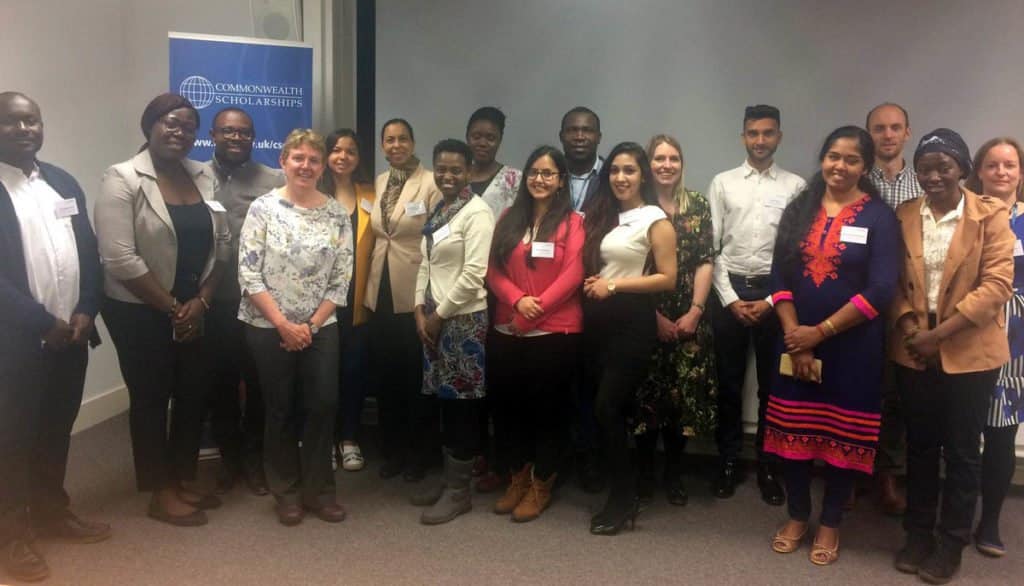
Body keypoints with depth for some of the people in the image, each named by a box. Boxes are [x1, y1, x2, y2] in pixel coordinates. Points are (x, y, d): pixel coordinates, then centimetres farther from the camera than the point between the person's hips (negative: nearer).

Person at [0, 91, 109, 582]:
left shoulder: (63, 182, 10)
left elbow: (89, 251, 10)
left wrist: (85, 311, -3)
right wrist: (43, 322, -15)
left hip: (70, 334, 6)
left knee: (57, 430, 17)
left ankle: (52, 512, 33)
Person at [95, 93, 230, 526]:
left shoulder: (203, 178, 5)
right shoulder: (123, 179, -12)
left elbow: (222, 243, 5)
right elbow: (120, 259, -18)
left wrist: (201, 300, -6)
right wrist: (171, 307, -13)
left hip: (196, 309, 6)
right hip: (139, 312, -5)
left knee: (194, 395, 11)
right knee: (151, 399, 6)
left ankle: (181, 481, 28)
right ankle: (161, 494, 19)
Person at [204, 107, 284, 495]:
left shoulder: (275, 182, 2)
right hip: (214, 304, 1)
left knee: (260, 384, 9)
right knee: (221, 384, 12)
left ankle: (254, 459, 26)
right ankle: (229, 458, 28)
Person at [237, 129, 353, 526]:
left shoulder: (337, 214, 1)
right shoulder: (263, 208, -6)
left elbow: (342, 279, 1)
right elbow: (248, 274, -10)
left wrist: (311, 325, -7)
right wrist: (283, 324, -13)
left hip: (320, 327, 2)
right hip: (268, 327, -2)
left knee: (323, 406, 2)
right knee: (281, 411, 8)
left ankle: (319, 490, 20)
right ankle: (287, 493, 24)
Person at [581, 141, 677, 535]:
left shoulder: (655, 220, -5)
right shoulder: (601, 215, 13)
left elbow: (667, 278, -10)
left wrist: (614, 285, -13)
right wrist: (589, 283, -1)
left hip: (632, 320, -6)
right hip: (597, 319, 6)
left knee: (608, 407, -8)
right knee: (606, 407, 9)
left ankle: (624, 499, 7)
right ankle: (618, 489, 22)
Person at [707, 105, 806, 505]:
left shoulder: (795, 186, 1)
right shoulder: (722, 183, 5)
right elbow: (710, 247, 1)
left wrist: (771, 300, -8)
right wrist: (731, 299, -6)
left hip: (774, 293, -1)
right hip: (729, 291, 1)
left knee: (772, 383, 8)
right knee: (729, 381, 9)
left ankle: (768, 465, 22)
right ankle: (728, 461, 23)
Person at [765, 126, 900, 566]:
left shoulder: (879, 216, -4)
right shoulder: (799, 210, 5)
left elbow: (880, 289, -12)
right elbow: (779, 277, 1)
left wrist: (821, 331, -15)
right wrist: (796, 338, -10)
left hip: (853, 346, -2)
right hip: (796, 342, 3)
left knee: (843, 435, 7)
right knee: (793, 431, 7)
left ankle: (830, 523, 25)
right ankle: (797, 516, 26)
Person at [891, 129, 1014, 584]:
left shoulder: (991, 216, -6)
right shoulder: (904, 217, 4)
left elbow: (996, 285, -12)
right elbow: (894, 281, 5)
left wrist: (940, 333, -17)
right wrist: (908, 328, -11)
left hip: (969, 352, -3)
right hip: (913, 351, 3)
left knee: (961, 451, 7)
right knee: (920, 446, 13)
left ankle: (951, 544, 22)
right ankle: (918, 535, 28)